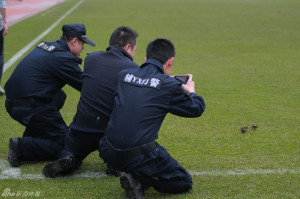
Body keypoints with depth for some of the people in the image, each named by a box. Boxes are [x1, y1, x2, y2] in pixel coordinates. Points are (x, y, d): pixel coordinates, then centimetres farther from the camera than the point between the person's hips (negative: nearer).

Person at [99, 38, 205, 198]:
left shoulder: (124, 75, 7)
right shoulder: (169, 85, -6)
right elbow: (197, 109, 8)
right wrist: (190, 91, 31)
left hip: (109, 153, 5)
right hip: (140, 155, -5)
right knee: (184, 182, 16)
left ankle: (136, 179, 10)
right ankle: (139, 180, -6)